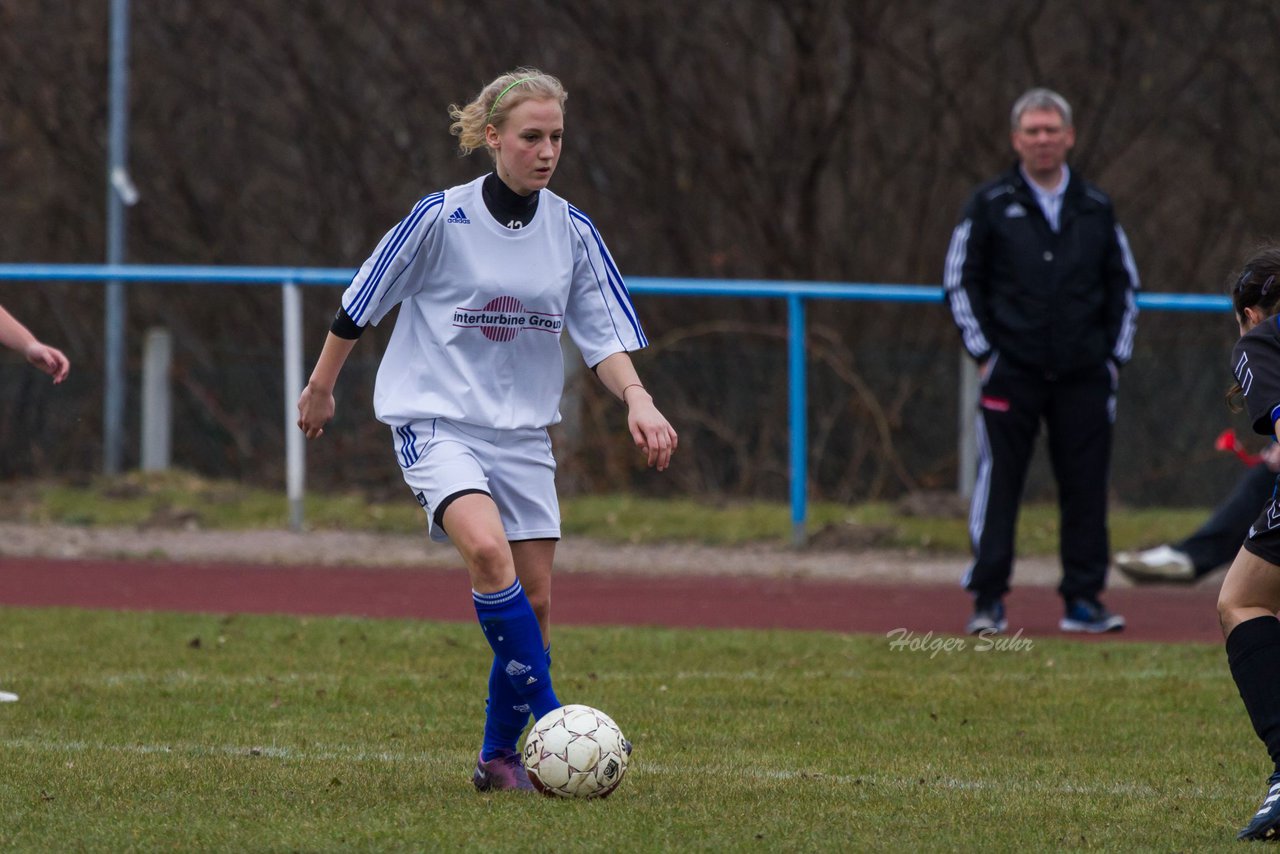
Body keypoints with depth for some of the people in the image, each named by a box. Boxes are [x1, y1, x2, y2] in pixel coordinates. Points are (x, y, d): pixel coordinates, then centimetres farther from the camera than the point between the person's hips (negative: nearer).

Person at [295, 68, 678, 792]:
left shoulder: (573, 232, 2)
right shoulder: (441, 218, -10)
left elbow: (606, 336, 1)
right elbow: (360, 306, 2)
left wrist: (638, 399, -18)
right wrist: (321, 388, 10)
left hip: (523, 433, 5)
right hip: (436, 423, -5)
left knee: (534, 603, 3)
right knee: (487, 548, -30)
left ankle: (501, 756, 19)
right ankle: (548, 718, -25)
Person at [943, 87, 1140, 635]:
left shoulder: (1096, 209, 11)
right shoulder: (990, 205, 5)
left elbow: (1125, 286, 19)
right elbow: (960, 282, 6)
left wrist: (1115, 354, 9)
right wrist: (983, 352, -2)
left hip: (1084, 378, 2)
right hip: (1012, 374, -2)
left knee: (1086, 487, 2)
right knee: (998, 484, -3)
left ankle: (1083, 599, 9)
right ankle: (988, 601, 1)